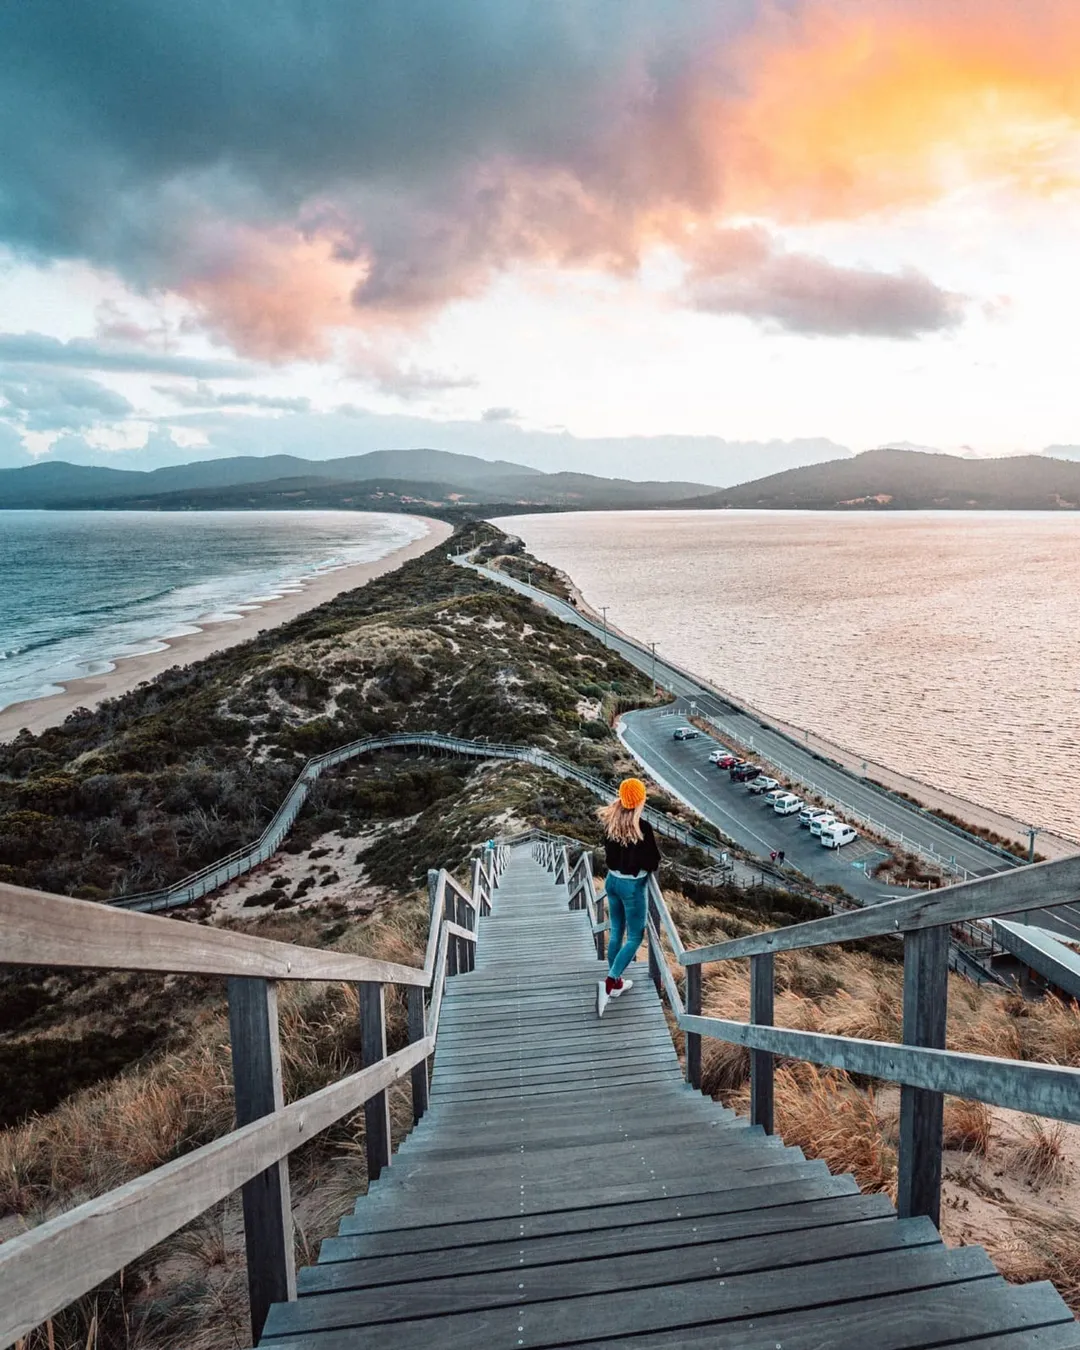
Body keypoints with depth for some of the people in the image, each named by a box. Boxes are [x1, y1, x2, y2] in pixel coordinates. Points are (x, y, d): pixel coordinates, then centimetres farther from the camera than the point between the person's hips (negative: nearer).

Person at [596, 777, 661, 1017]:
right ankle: (609, 982, -5)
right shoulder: (642, 827, -23)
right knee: (635, 936, 7)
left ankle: (616, 982, 31)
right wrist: (653, 861, 5)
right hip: (633, 885, -6)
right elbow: (652, 862, -16)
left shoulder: (610, 822, -5)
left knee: (616, 932, 19)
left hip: (613, 880, 6)